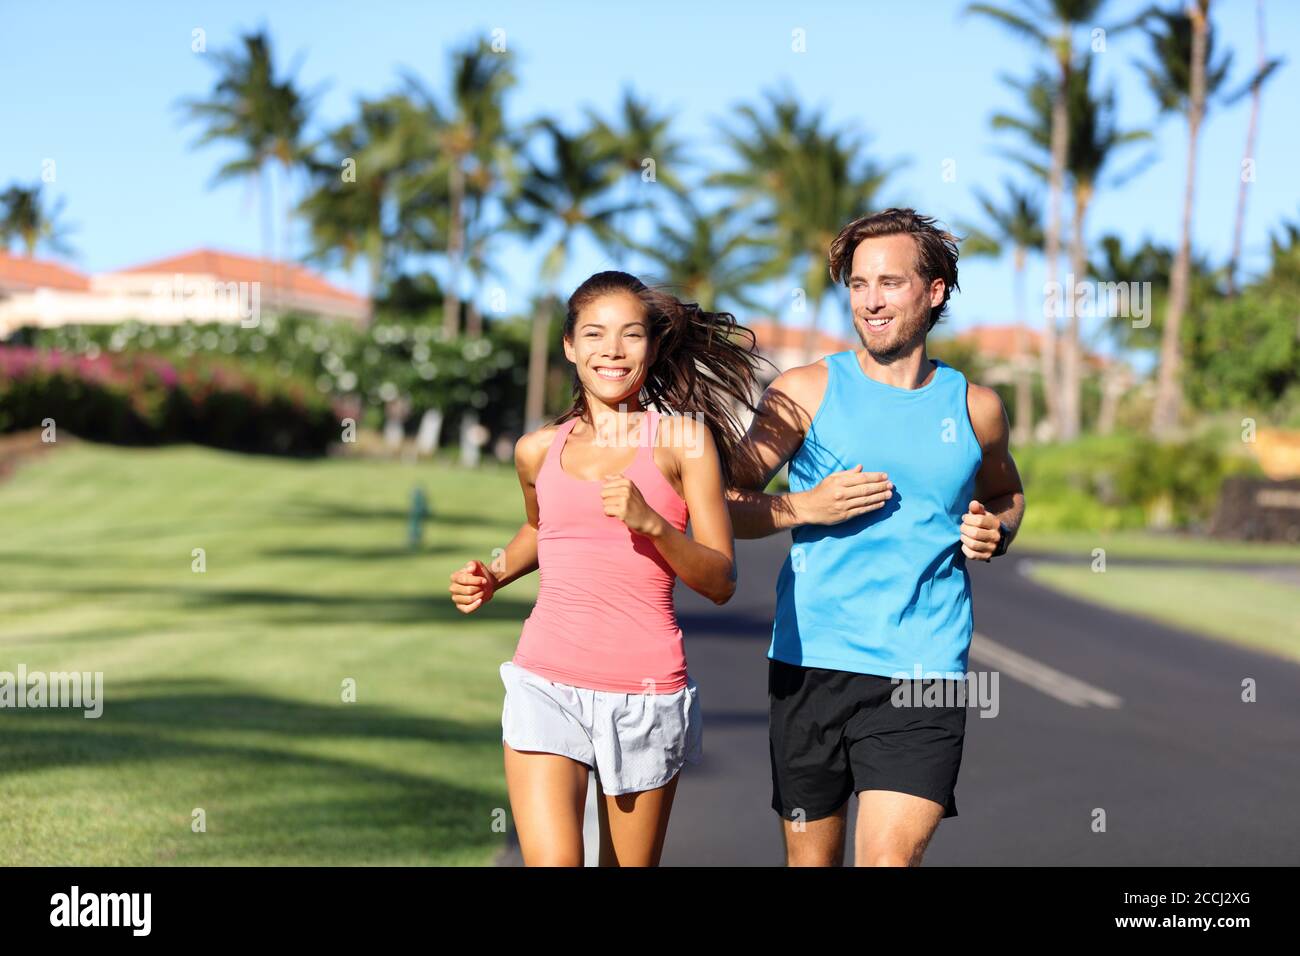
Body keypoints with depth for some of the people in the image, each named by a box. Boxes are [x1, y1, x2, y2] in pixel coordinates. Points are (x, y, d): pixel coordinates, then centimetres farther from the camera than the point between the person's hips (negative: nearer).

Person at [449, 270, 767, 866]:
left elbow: (721, 582, -4)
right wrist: (493, 577, 14)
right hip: (547, 683, 1)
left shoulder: (682, 438, 0)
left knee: (630, 864, 9)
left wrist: (650, 522, -19)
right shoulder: (538, 450, 9)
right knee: (551, 861, -14)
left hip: (645, 690, -1)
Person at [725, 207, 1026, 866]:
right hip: (811, 663, 0)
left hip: (924, 672, 0)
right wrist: (806, 507, -12)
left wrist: (997, 532, 6)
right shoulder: (806, 392, 3)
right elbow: (725, 508, 4)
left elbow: (1007, 495, 28)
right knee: (811, 857, 9)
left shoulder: (975, 409, 8)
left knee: (891, 857, -15)